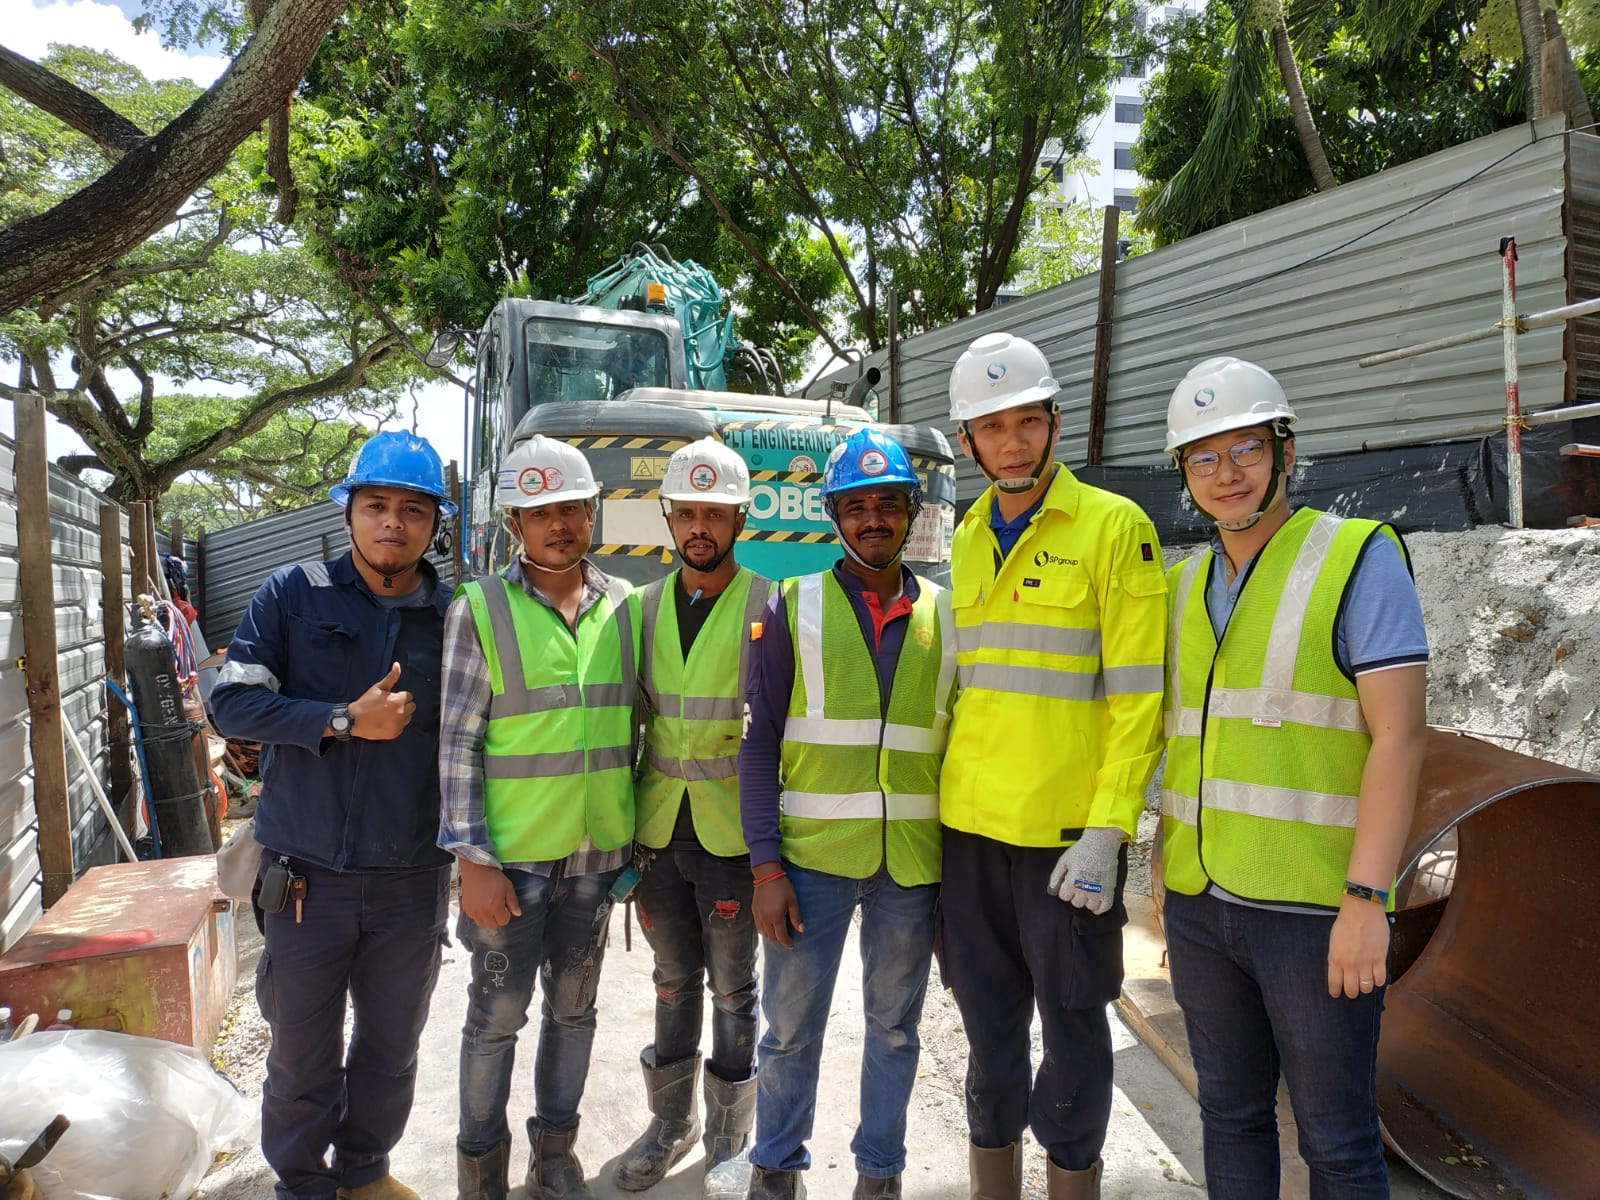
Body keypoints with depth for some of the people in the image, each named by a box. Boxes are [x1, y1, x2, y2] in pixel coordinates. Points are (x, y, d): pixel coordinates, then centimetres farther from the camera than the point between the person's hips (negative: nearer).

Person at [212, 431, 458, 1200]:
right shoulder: (293, 594, -3)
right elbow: (232, 702, -7)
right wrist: (343, 721, -17)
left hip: (413, 878, 2)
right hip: (305, 875, -1)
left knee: (392, 1047, 19)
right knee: (301, 1053, 14)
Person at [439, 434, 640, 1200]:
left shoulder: (624, 606, 3)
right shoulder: (480, 609, -7)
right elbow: (457, 744, -8)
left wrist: (633, 835, 10)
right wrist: (473, 859, -12)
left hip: (599, 852, 3)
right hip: (511, 853, -3)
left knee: (574, 1006, 16)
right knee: (497, 1014, 9)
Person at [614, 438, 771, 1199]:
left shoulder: (766, 606, -7)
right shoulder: (646, 607, 6)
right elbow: (631, 716, 10)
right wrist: (626, 824, 8)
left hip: (730, 830, -3)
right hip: (659, 827, 4)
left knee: (732, 987, 10)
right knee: (674, 980, 17)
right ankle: (670, 1124, 36)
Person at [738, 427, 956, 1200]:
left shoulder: (944, 617, 5)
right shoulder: (794, 606, -1)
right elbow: (760, 743, -3)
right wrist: (766, 866, -9)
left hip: (914, 862, 2)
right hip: (812, 855, -2)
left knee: (894, 1026, 15)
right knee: (791, 1027, 9)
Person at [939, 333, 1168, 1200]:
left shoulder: (1114, 527, -7)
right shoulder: (969, 538, 10)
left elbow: (1137, 696, -11)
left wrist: (1106, 832, -16)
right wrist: (943, 792, 10)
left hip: (1068, 833, -5)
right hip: (969, 829, 5)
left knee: (1073, 1025, 10)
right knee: (989, 1029, 16)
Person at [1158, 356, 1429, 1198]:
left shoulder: (1358, 557, -7)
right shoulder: (1186, 583, 11)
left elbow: (1398, 734, -13)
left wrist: (1365, 900, -19)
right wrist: (1171, 880, 15)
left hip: (1316, 911, -5)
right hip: (1200, 906, 5)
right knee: (1230, 1116, 18)